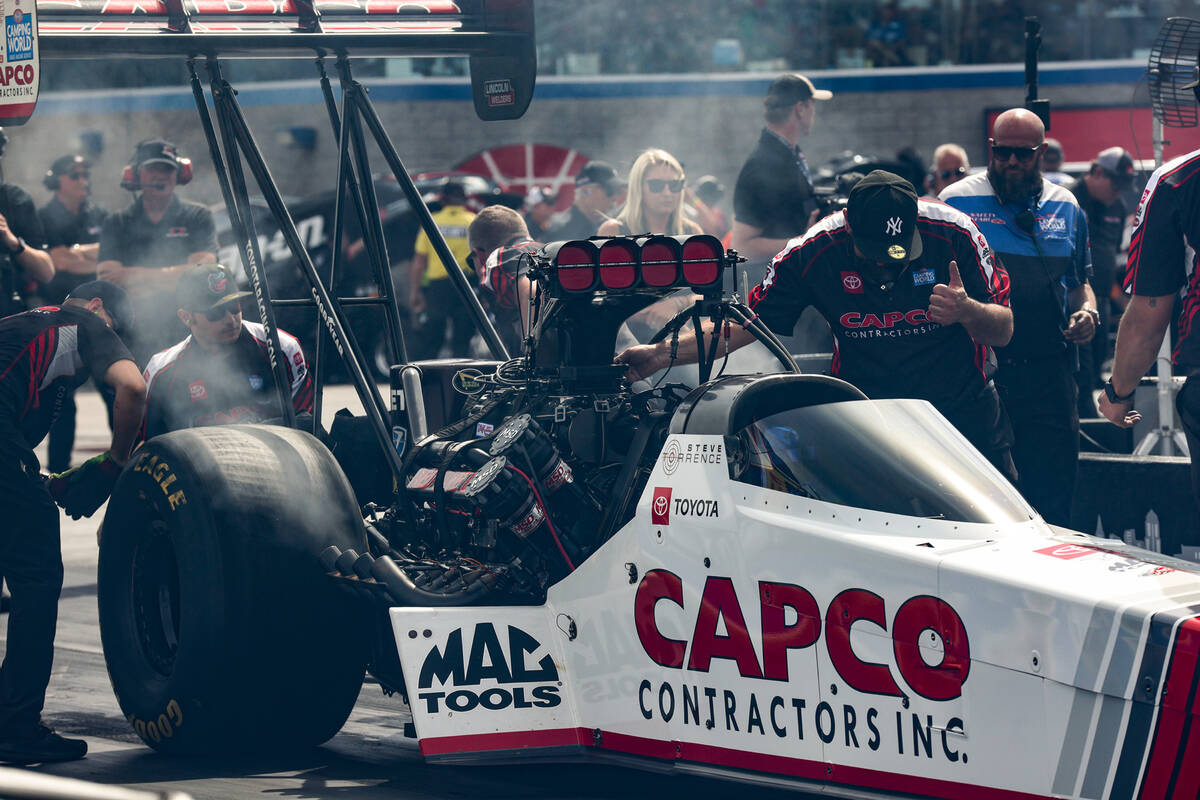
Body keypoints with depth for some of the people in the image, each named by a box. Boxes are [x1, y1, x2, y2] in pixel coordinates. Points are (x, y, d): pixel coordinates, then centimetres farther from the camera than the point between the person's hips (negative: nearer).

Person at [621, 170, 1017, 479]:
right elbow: (748, 322, -2)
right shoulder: (812, 252, -12)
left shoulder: (953, 233, -14)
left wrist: (966, 311, -31)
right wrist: (665, 353, -12)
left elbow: (1003, 330, -7)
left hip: (966, 412, 1)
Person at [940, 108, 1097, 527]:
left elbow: (1079, 283, 24)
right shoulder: (955, 202, 3)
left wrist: (1087, 313, 3)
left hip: (1048, 373, 2)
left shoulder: (1066, 209, 13)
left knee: (1052, 499, 0)